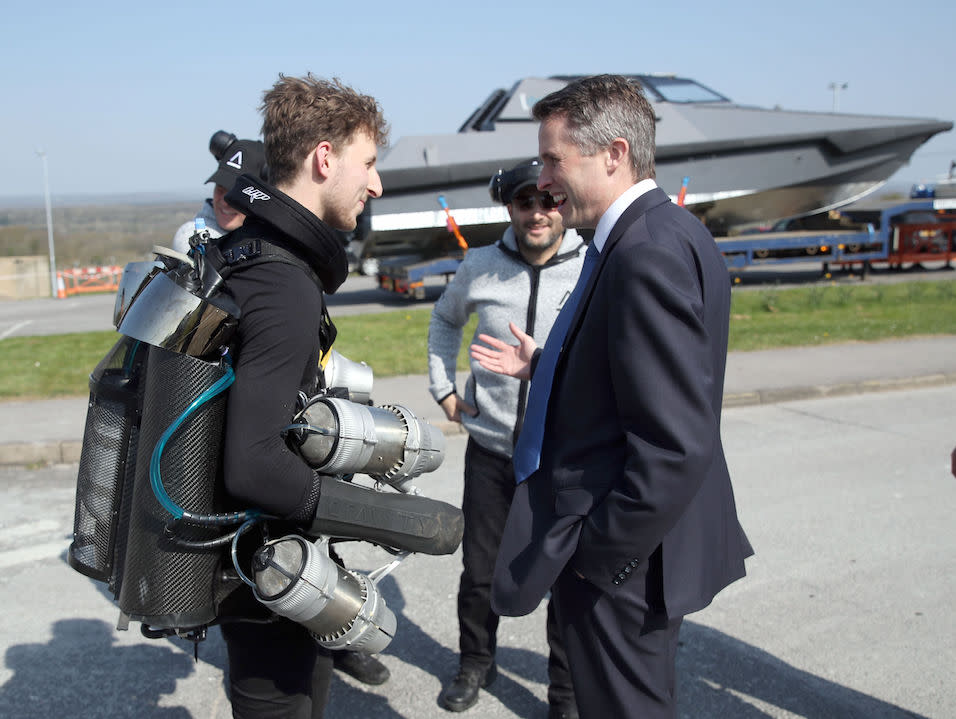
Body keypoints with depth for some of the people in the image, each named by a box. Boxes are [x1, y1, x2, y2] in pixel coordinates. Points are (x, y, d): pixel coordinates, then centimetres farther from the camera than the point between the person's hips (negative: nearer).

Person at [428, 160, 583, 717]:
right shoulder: (481, 267, -1)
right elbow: (446, 320, 18)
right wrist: (444, 388, 12)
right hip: (490, 447, 2)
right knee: (479, 571, 16)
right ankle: (476, 664, 41)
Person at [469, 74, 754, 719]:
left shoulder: (651, 251, -24)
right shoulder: (657, 235, 8)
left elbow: (676, 445, -28)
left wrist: (600, 555, -20)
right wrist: (546, 367, 12)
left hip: (621, 565, -10)